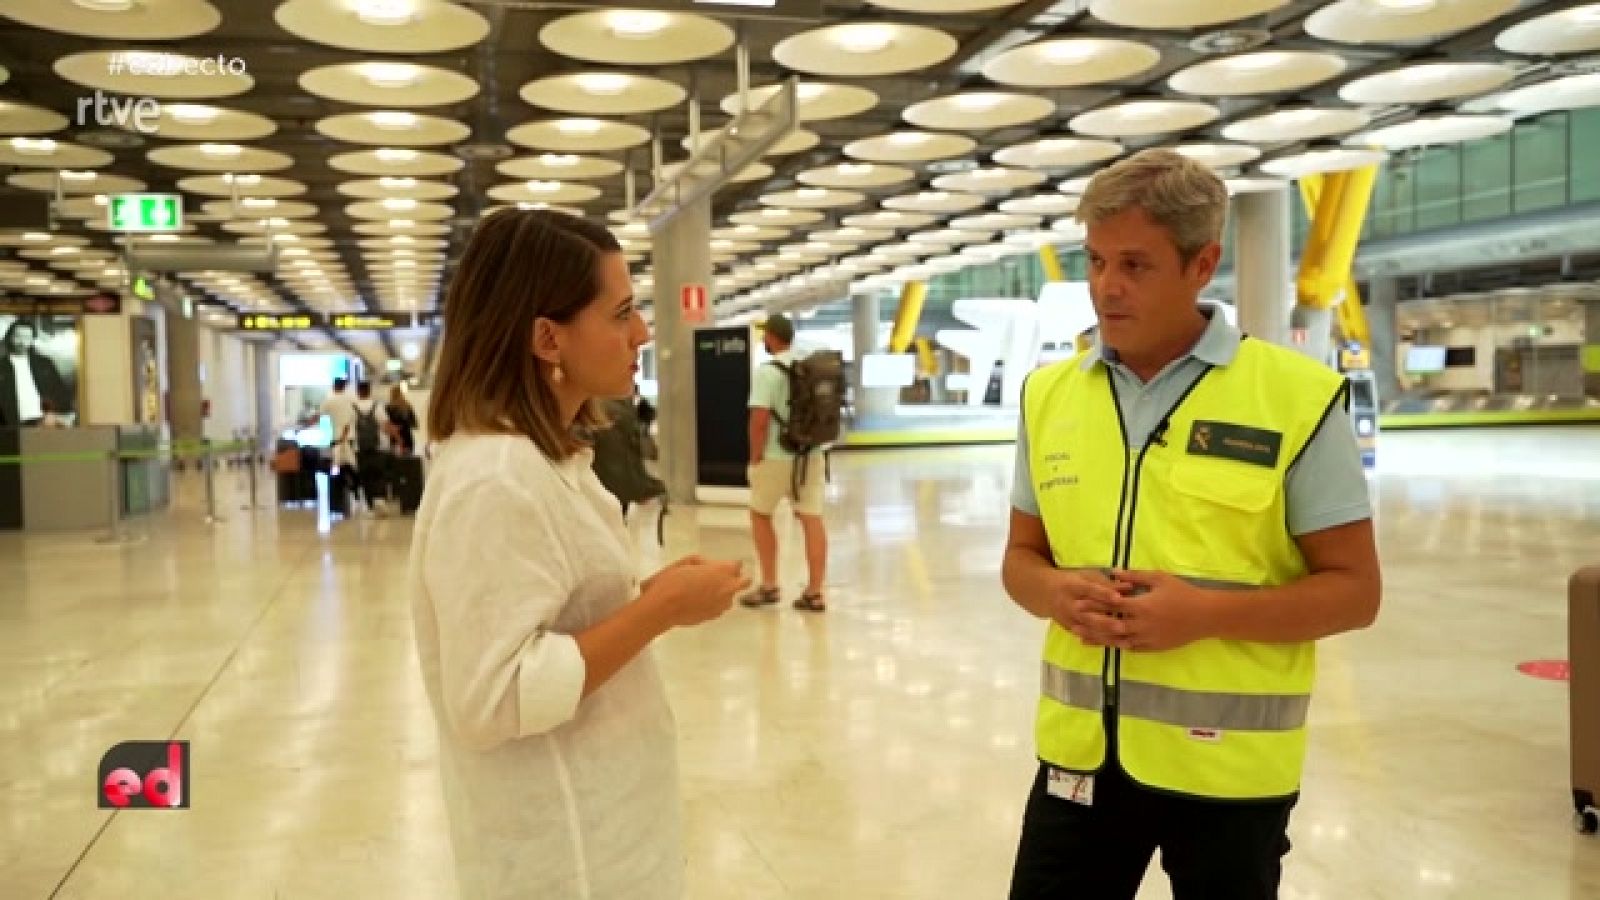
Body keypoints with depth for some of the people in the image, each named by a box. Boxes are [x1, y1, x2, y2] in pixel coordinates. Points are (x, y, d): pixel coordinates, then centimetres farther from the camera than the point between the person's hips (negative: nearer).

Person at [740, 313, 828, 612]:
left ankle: (769, 585, 12)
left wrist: (755, 457, -10)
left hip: (777, 456, -6)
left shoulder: (768, 371, -14)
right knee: (812, 519, 4)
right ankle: (814, 592, 6)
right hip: (811, 454, 6)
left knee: (760, 515, 12)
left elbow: (760, 420, -20)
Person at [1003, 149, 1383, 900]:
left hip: (1228, 768, -3)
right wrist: (1055, 593, -11)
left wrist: (1206, 612, -21)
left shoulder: (1296, 395, -10)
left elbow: (1354, 590, -7)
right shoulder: (1049, 393, 3)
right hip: (1079, 753, 4)